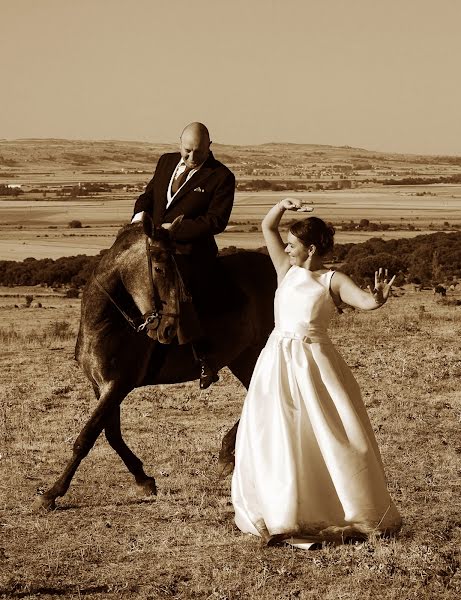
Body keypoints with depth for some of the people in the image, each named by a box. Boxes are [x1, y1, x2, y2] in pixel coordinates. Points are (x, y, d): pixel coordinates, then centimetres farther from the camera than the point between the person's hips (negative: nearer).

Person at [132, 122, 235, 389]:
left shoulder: (221, 177, -6)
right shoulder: (167, 162, 14)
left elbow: (216, 221, -12)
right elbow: (149, 193, 23)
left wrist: (175, 229, -20)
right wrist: (141, 212, -1)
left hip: (190, 253, -8)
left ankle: (204, 358, -23)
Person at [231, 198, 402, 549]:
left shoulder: (333, 281, -1)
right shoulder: (287, 270, 12)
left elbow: (365, 301, -17)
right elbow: (267, 227, 17)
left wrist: (378, 297, -39)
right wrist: (283, 205, 0)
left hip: (315, 363, -4)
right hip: (278, 363, 4)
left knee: (334, 437, -1)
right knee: (277, 439, 4)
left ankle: (362, 514, 12)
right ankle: (281, 516, 16)